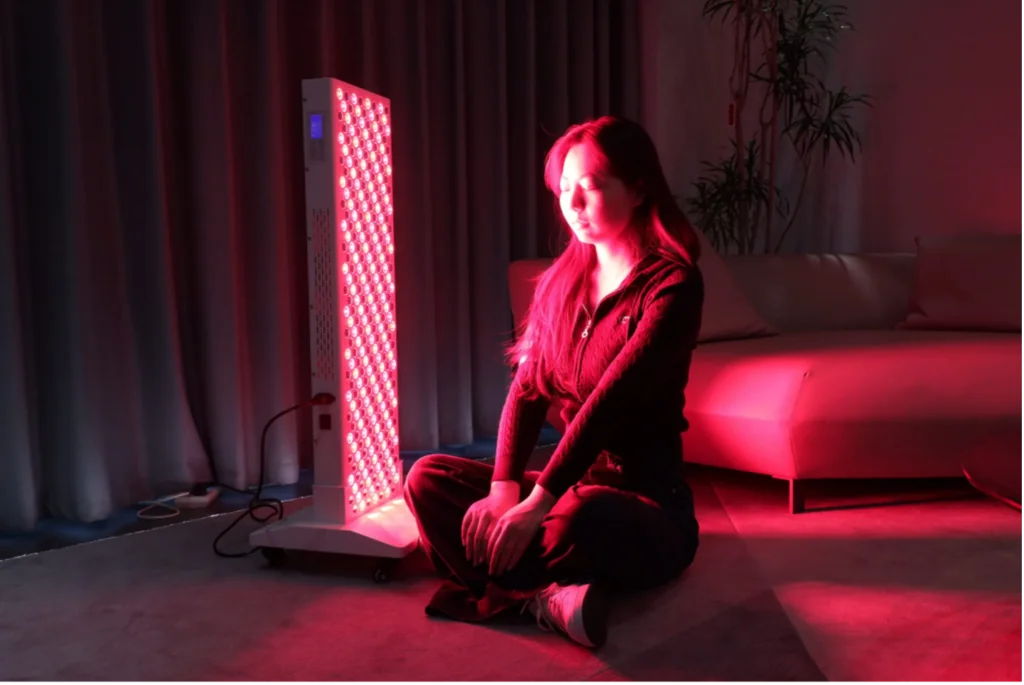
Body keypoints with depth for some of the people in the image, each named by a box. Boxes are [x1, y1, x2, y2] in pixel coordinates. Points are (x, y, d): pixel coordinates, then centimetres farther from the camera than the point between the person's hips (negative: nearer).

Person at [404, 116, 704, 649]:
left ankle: (496, 592, -14)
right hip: (572, 488, 7)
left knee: (581, 515, -41)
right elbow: (527, 391, -1)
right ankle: (544, 596, -24)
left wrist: (536, 503, -30)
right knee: (427, 478, -8)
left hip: (648, 511, -7)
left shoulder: (672, 285, -13)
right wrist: (505, 488, -16)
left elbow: (611, 400, -24)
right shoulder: (563, 280, 7)